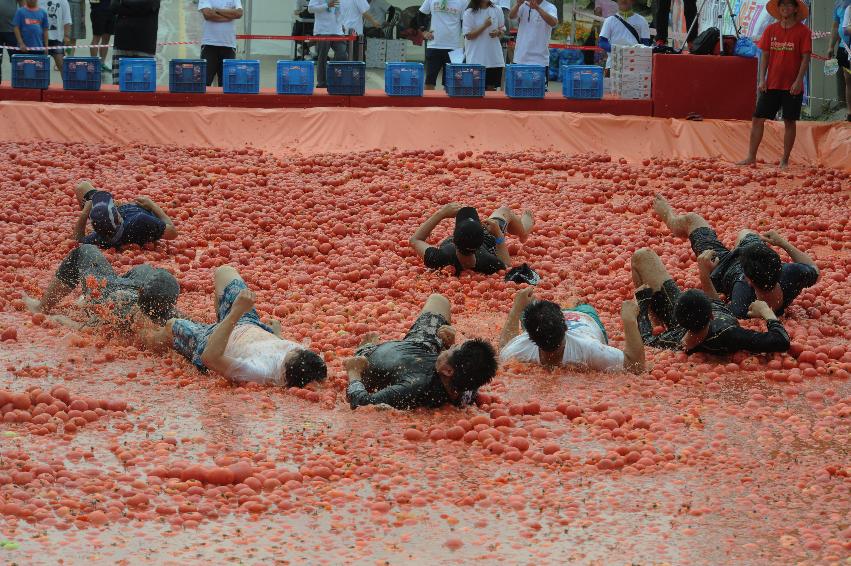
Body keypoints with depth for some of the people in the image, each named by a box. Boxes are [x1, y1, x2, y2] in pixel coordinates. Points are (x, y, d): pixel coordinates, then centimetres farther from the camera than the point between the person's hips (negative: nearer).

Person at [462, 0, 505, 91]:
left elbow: (502, 30, 15)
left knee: (492, 88, 5)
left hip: (494, 58, 3)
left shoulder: (497, 10, 7)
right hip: (476, 59, -3)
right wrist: (484, 26, -18)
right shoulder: (469, 13, -4)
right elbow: (468, 35, -8)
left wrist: (498, 32, -9)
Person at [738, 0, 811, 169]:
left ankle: (785, 160, 11)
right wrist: (762, 79, -1)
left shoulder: (803, 31, -4)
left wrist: (798, 80, -15)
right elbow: (765, 55, 8)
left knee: (790, 122, 3)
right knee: (758, 119, 1)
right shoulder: (771, 30, 6)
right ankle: (751, 157, 8)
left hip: (792, 87, -3)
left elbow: (805, 58, -6)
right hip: (771, 84, 3)